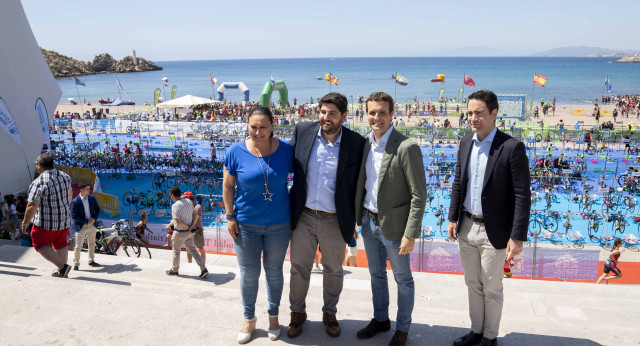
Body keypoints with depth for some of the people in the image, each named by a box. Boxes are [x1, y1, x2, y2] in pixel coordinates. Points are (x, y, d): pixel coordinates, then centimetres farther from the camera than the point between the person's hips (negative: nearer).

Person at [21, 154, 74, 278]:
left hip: (46, 222, -7)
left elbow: (32, 206, -24)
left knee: (40, 244, 11)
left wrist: (25, 222, -10)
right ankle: (62, 272, 28)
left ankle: (62, 266, 1)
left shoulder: (38, 183, -22)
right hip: (64, 220, 7)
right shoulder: (65, 176, 2)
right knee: (60, 244, 19)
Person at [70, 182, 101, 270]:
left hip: (92, 225, 5)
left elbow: (97, 209, 10)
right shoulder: (75, 201, -14)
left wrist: (94, 219, -7)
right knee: (78, 246, -2)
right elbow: (74, 216, -15)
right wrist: (86, 221, -18)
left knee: (92, 244, 16)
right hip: (81, 227, -5)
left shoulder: (92, 198, 1)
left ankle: (91, 261, 30)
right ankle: (76, 264, 8)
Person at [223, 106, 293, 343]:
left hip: (278, 224, 0)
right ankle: (249, 319, 31)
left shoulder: (286, 150, -9)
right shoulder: (236, 152, -10)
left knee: (274, 271, 15)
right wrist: (230, 216, -3)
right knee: (249, 274, 10)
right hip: (246, 224, 0)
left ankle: (274, 315, 36)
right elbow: (228, 186, -1)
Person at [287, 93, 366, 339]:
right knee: (299, 268, 16)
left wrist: (354, 219, -1)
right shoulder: (302, 131, -5)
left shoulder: (356, 143, -10)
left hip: (335, 221, -1)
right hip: (303, 217, 2)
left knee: (333, 271, 16)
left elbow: (359, 183, -2)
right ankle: (297, 313, 37)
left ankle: (329, 314, 39)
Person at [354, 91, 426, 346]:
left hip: (393, 225, -6)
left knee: (403, 279, 12)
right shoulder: (365, 143, 1)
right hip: (369, 221, 6)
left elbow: (419, 195, -18)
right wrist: (359, 216, 8)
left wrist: (410, 234, -20)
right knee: (376, 274, 22)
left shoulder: (406, 147, -19)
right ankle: (380, 319, 42)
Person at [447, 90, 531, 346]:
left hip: (493, 232, -5)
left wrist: (517, 237, -16)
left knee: (491, 289, 11)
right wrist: (453, 218, 9)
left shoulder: (512, 147, -15)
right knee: (473, 284, 19)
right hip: (467, 227, 6)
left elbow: (522, 195, -15)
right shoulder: (466, 143, 4)